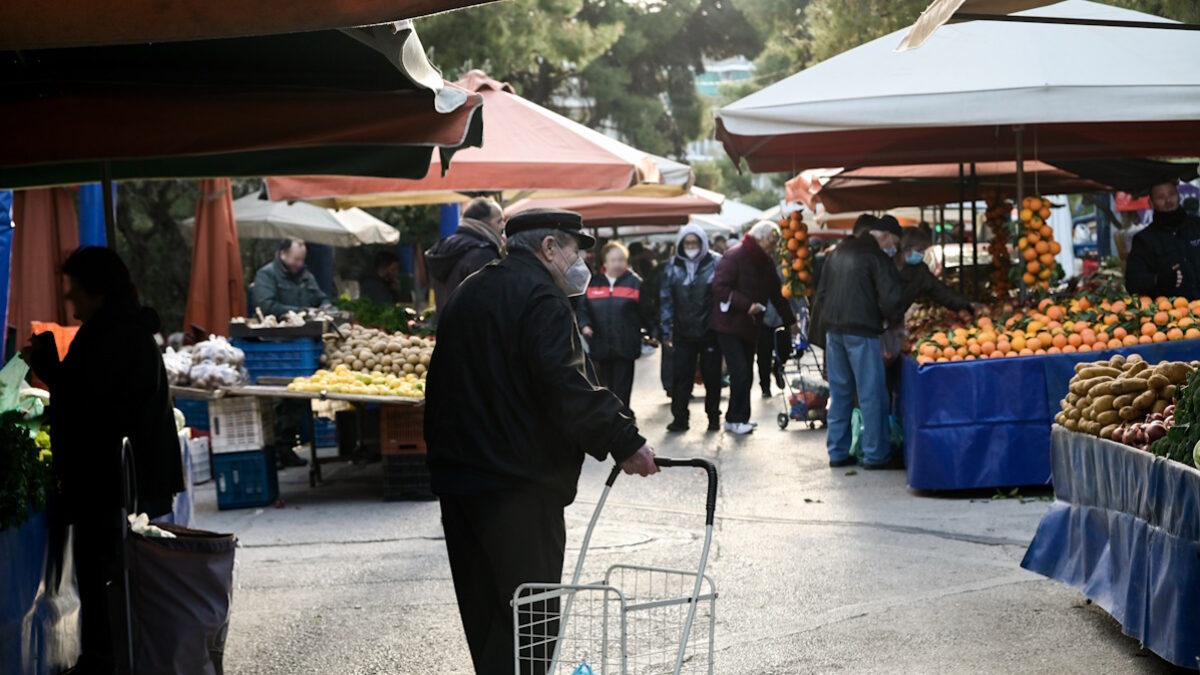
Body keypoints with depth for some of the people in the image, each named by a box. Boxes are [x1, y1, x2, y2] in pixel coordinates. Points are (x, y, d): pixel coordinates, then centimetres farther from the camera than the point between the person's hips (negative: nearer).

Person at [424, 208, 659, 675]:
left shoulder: (469, 293, 18)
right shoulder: (539, 295, -11)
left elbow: (442, 384, 22)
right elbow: (565, 387, -23)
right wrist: (624, 442, -18)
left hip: (456, 478, 9)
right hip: (518, 483, -9)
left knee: (484, 611, 14)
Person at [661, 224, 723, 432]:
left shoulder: (716, 263, -2)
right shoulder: (673, 267, 5)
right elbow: (666, 299, 5)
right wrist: (666, 330, 1)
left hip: (710, 331, -2)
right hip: (683, 333, 2)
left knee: (712, 376, 7)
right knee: (680, 376, -1)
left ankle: (713, 416, 20)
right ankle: (679, 417, 6)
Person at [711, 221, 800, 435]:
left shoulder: (767, 263, 11)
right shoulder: (734, 258, -14)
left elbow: (777, 294, 20)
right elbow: (720, 287, -22)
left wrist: (791, 321, 21)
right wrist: (747, 305, -25)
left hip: (750, 327, 8)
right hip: (729, 324, -8)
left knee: (746, 375, 8)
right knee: (740, 373, -13)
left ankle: (740, 417, 17)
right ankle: (734, 418, -3)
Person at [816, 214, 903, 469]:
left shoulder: (838, 253, 15)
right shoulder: (877, 257, -7)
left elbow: (821, 294, 18)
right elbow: (890, 300, -13)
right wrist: (886, 316, 6)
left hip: (833, 328, 7)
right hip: (861, 332, -7)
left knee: (840, 393, 13)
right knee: (872, 394, -1)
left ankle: (837, 452, 16)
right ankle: (876, 455, 0)